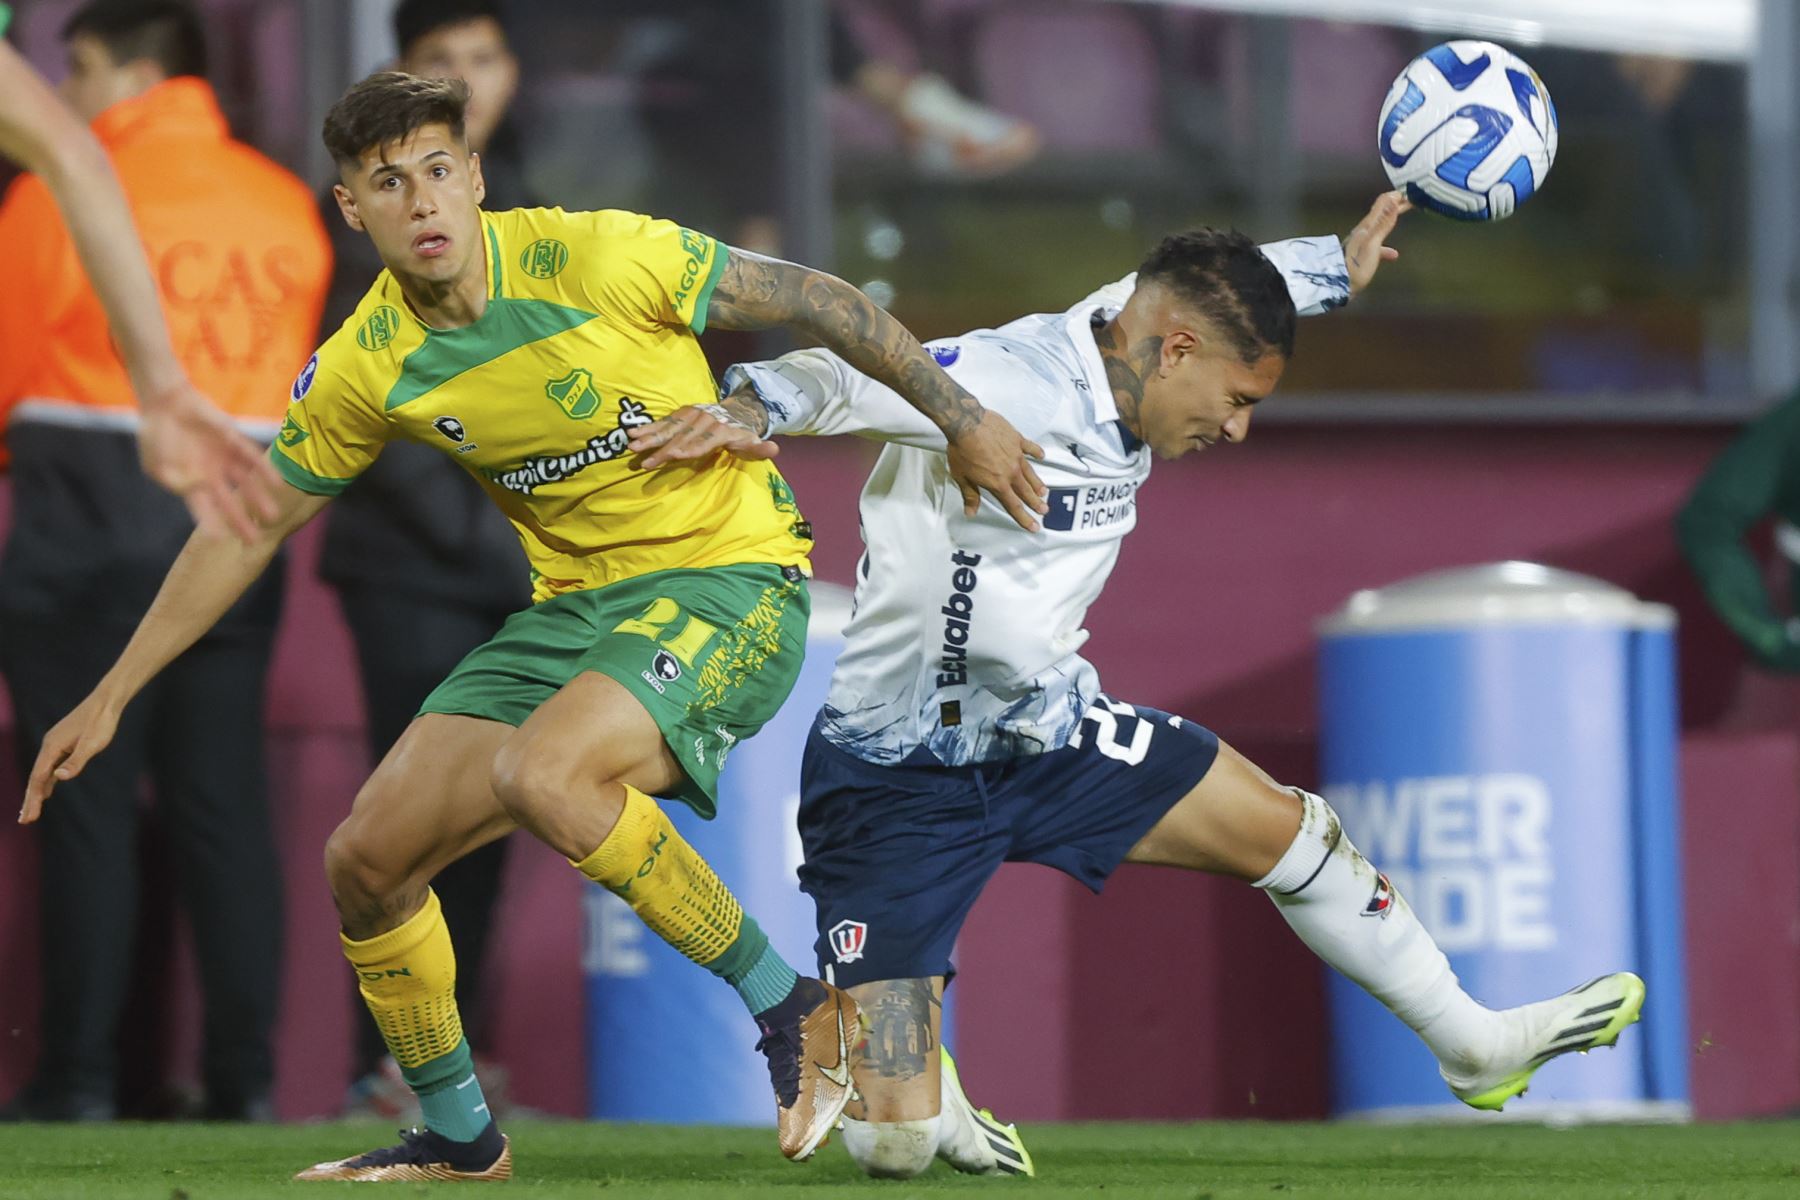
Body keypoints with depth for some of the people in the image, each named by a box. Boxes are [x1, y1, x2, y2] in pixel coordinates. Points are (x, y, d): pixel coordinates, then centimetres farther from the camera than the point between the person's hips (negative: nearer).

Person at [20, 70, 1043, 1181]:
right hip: (574, 607, 6)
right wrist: (110, 698, 10)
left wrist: (961, 417, -7)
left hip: (732, 578, -6)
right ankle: (457, 1139, 23)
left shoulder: (592, 257, -18)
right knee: (367, 858, 0)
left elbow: (813, 298, -8)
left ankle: (796, 1013, -18)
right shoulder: (370, 363, -2)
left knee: (541, 776, -33)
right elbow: (246, 527, 10)